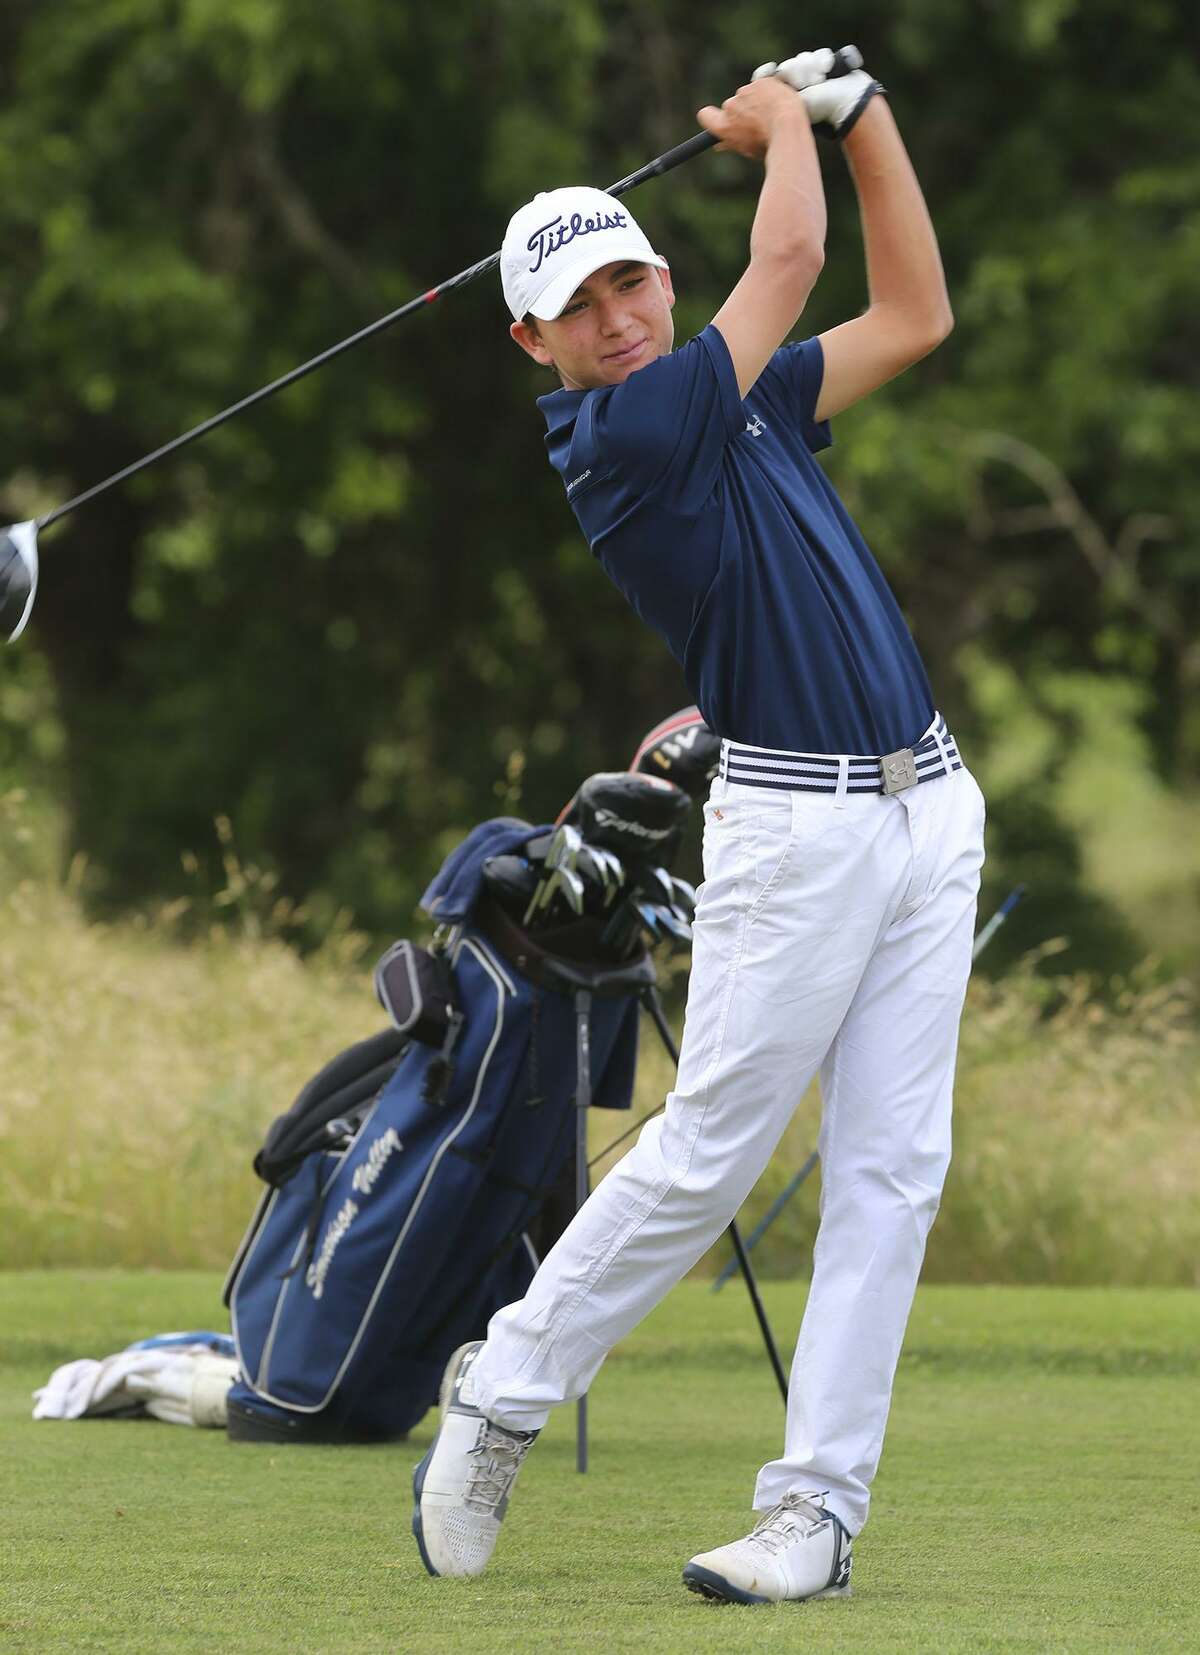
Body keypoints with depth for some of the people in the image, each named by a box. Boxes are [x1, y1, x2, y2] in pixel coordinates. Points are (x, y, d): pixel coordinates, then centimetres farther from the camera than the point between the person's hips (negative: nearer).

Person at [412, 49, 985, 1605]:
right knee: (705, 1155, -3)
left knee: (890, 1170, 1)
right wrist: (784, 123, 9)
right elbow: (789, 257, -10)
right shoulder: (619, 434, -11)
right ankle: (502, 1392, 16)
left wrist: (861, 115, 16)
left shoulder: (743, 403, 14)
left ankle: (817, 1507, 1)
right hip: (794, 824, -7)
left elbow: (911, 315, 22)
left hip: (927, 810, 7)